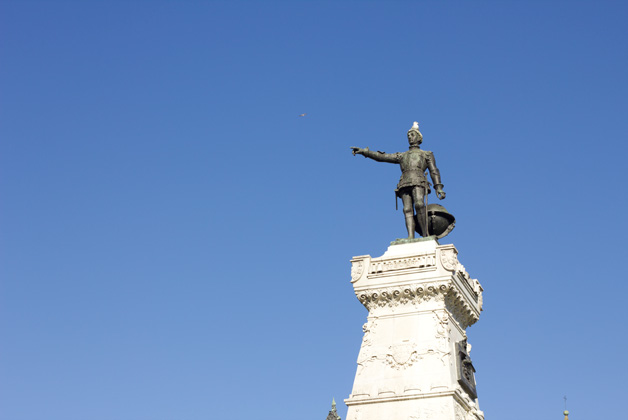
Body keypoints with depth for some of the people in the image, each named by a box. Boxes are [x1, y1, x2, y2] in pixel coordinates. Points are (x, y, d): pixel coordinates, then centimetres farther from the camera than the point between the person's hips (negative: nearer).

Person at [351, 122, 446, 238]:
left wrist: (438, 188, 1)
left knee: (419, 204, -29)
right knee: (407, 210, -16)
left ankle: (425, 235, -28)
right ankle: (411, 237, -32)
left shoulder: (427, 154, 26)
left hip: (418, 182, -3)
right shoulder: (401, 156, 33)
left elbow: (434, 171, 15)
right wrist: (364, 151, 16)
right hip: (404, 184, 3)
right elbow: (381, 157, 26)